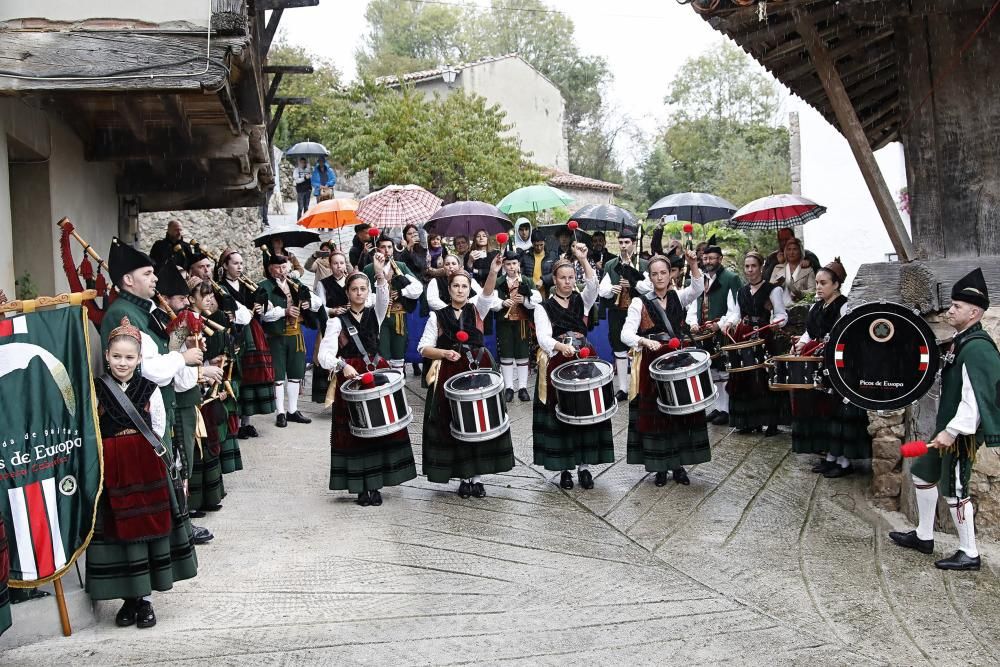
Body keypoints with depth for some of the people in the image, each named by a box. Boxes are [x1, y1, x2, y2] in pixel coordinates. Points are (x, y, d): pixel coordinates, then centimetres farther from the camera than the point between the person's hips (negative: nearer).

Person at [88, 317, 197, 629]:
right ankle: (129, 596, 17)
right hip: (112, 468, 0)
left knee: (148, 528, 4)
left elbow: (160, 427, 6)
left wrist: (141, 451, -1)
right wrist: (116, 452, -6)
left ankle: (145, 597, 14)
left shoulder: (150, 389, 0)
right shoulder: (97, 391, -1)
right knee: (119, 530, 5)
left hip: (148, 467, 0)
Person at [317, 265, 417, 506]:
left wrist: (380, 273, -33)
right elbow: (325, 354, -12)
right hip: (351, 378, -3)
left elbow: (383, 297, -15)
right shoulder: (338, 321, 0)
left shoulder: (374, 314, 9)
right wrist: (342, 366, -32)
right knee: (354, 432, -2)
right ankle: (361, 488, 8)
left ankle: (375, 485, 12)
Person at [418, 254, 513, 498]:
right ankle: (464, 477, 12)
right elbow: (424, 348, 3)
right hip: (449, 375, -1)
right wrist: (444, 353, -16)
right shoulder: (437, 316, 4)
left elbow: (487, 294, -17)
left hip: (479, 371, 1)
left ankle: (477, 477, 12)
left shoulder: (477, 308, 6)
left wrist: (493, 273, -37)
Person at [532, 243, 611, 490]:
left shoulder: (581, 300, 11)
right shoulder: (544, 307, 3)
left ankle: (584, 465, 9)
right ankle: (564, 467, 8)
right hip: (557, 365, -2)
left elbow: (593, 285, -11)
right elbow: (543, 338, -11)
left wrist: (583, 259, -21)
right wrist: (560, 347, -31)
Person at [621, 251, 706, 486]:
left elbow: (697, 288, -15)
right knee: (653, 413, -1)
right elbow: (626, 334, -13)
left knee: (681, 411, 2)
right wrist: (646, 341, -32)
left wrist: (693, 265, -32)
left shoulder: (678, 297, 7)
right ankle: (660, 467, 11)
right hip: (651, 364, -3)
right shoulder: (640, 303, -3)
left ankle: (678, 464, 15)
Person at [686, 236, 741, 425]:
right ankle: (717, 407, 21)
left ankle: (726, 410, 4)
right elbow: (693, 304, 15)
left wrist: (720, 324, -23)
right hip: (705, 334, 6)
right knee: (712, 372, 12)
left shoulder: (730, 278, -5)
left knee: (724, 372, -3)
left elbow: (734, 309, -12)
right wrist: (693, 322, -2)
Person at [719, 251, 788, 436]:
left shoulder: (772, 289, -1)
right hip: (744, 339, 6)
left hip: (764, 338, -5)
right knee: (745, 379, 5)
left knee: (766, 380, -8)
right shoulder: (741, 291, 16)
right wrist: (729, 322, 1)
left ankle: (772, 422, 0)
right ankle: (750, 421, 14)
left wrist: (775, 321, -24)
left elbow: (782, 315, -3)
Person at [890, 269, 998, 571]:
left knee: (954, 491, -2)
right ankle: (923, 537, 31)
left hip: (962, 433, -10)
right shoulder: (962, 341, 9)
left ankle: (969, 554, 11)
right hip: (948, 427, 10)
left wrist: (952, 431, -26)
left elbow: (975, 397, -27)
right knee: (923, 474, 18)